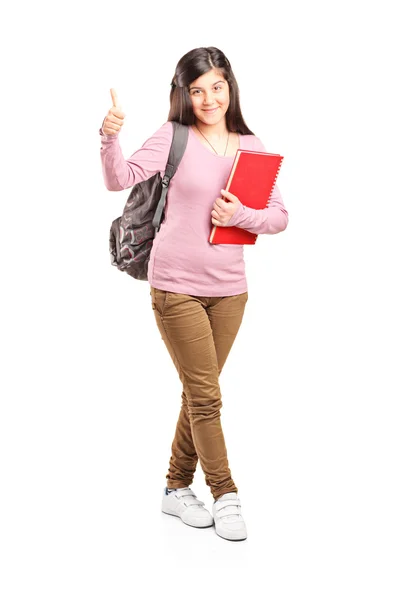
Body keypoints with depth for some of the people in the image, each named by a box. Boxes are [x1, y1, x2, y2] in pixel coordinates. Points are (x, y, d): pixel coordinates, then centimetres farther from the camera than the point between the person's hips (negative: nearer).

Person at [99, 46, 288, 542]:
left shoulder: (251, 146, 5)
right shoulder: (174, 137, -4)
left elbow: (280, 216, 4)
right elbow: (121, 179, -13)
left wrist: (241, 216, -14)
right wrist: (110, 137, -31)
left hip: (229, 289, 4)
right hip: (176, 286, -4)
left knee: (198, 393, 14)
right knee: (205, 394, 1)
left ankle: (177, 488, 30)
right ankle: (224, 496, 15)